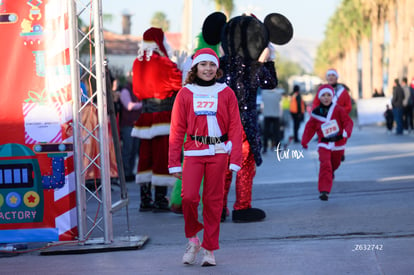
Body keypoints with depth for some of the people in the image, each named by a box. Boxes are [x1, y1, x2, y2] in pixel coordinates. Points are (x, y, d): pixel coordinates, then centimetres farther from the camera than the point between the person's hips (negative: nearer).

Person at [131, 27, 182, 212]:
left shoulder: (137, 63, 6)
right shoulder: (163, 63, -13)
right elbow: (182, 84, -9)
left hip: (146, 115, 6)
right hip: (164, 117, -6)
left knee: (146, 155, 10)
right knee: (162, 155, -3)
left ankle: (145, 200, 13)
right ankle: (160, 200, -3)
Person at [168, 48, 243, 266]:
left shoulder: (226, 93, 5)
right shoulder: (185, 94, 5)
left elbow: (235, 128, 4)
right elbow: (177, 130, 5)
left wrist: (235, 160, -2)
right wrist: (174, 163, 2)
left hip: (218, 152, 0)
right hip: (193, 152, 0)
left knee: (213, 200, 3)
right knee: (189, 196, -14)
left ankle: (209, 249, 15)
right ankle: (192, 239, 10)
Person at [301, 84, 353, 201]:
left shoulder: (338, 110, -10)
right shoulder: (316, 113, -5)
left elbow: (348, 122, -11)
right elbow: (310, 127, 7)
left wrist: (345, 133, -29)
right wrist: (304, 142, 8)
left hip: (338, 143, 1)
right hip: (324, 144, -1)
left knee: (334, 164, 22)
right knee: (325, 165, -21)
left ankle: (331, 172, 61)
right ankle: (324, 191, -22)